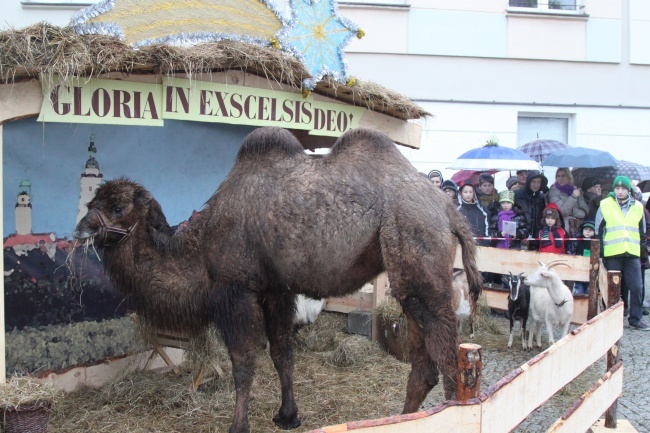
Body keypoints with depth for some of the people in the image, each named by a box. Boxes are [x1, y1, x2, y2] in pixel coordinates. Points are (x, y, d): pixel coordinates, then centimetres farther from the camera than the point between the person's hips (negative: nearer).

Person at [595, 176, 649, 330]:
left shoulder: (638, 207, 10)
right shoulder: (605, 205, 3)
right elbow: (598, 230, 6)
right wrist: (599, 251, 1)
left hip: (632, 254, 2)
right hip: (612, 254, -2)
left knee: (636, 287, -2)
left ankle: (636, 318, 9)